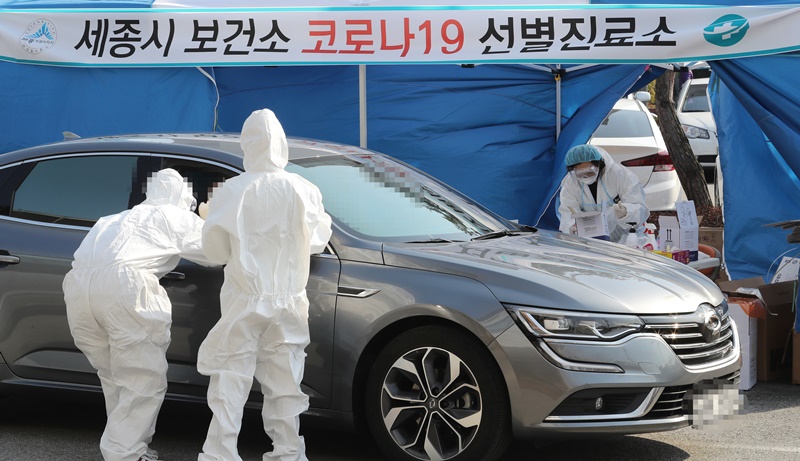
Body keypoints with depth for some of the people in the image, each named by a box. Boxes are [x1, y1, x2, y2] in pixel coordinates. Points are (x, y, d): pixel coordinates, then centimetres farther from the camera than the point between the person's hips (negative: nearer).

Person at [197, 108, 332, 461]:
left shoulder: (231, 191, -11)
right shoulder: (303, 191, -4)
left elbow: (214, 250, -5)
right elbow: (318, 240, 8)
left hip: (243, 301, -2)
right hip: (288, 302, 3)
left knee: (230, 383, 1)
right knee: (284, 385, 10)